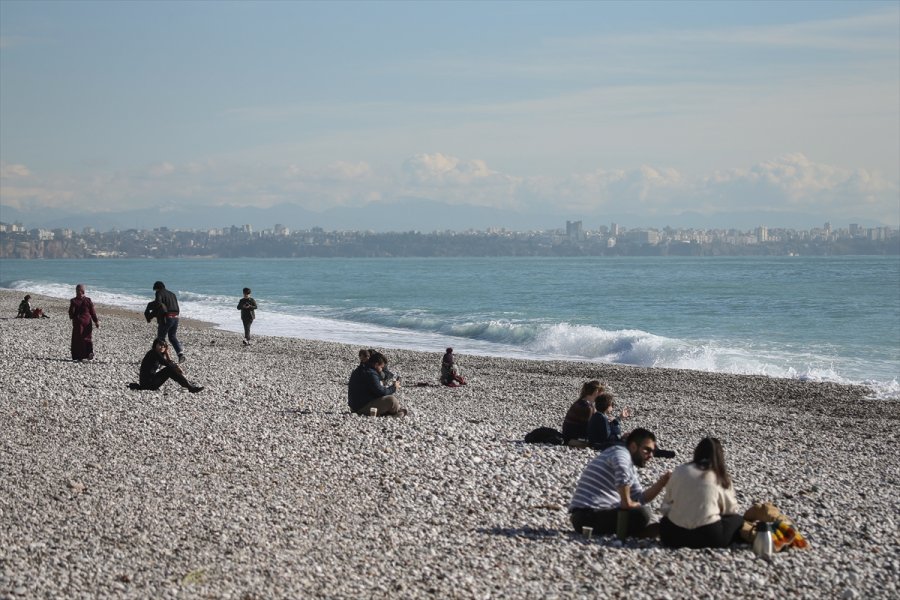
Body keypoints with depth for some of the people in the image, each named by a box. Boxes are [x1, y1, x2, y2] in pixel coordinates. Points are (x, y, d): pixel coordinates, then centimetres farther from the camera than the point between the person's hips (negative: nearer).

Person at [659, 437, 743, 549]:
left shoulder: (679, 470, 8)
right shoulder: (721, 477, 4)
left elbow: (668, 501, 14)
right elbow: (731, 509, 13)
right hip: (708, 537, -1)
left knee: (665, 521, 35)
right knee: (738, 520, 24)